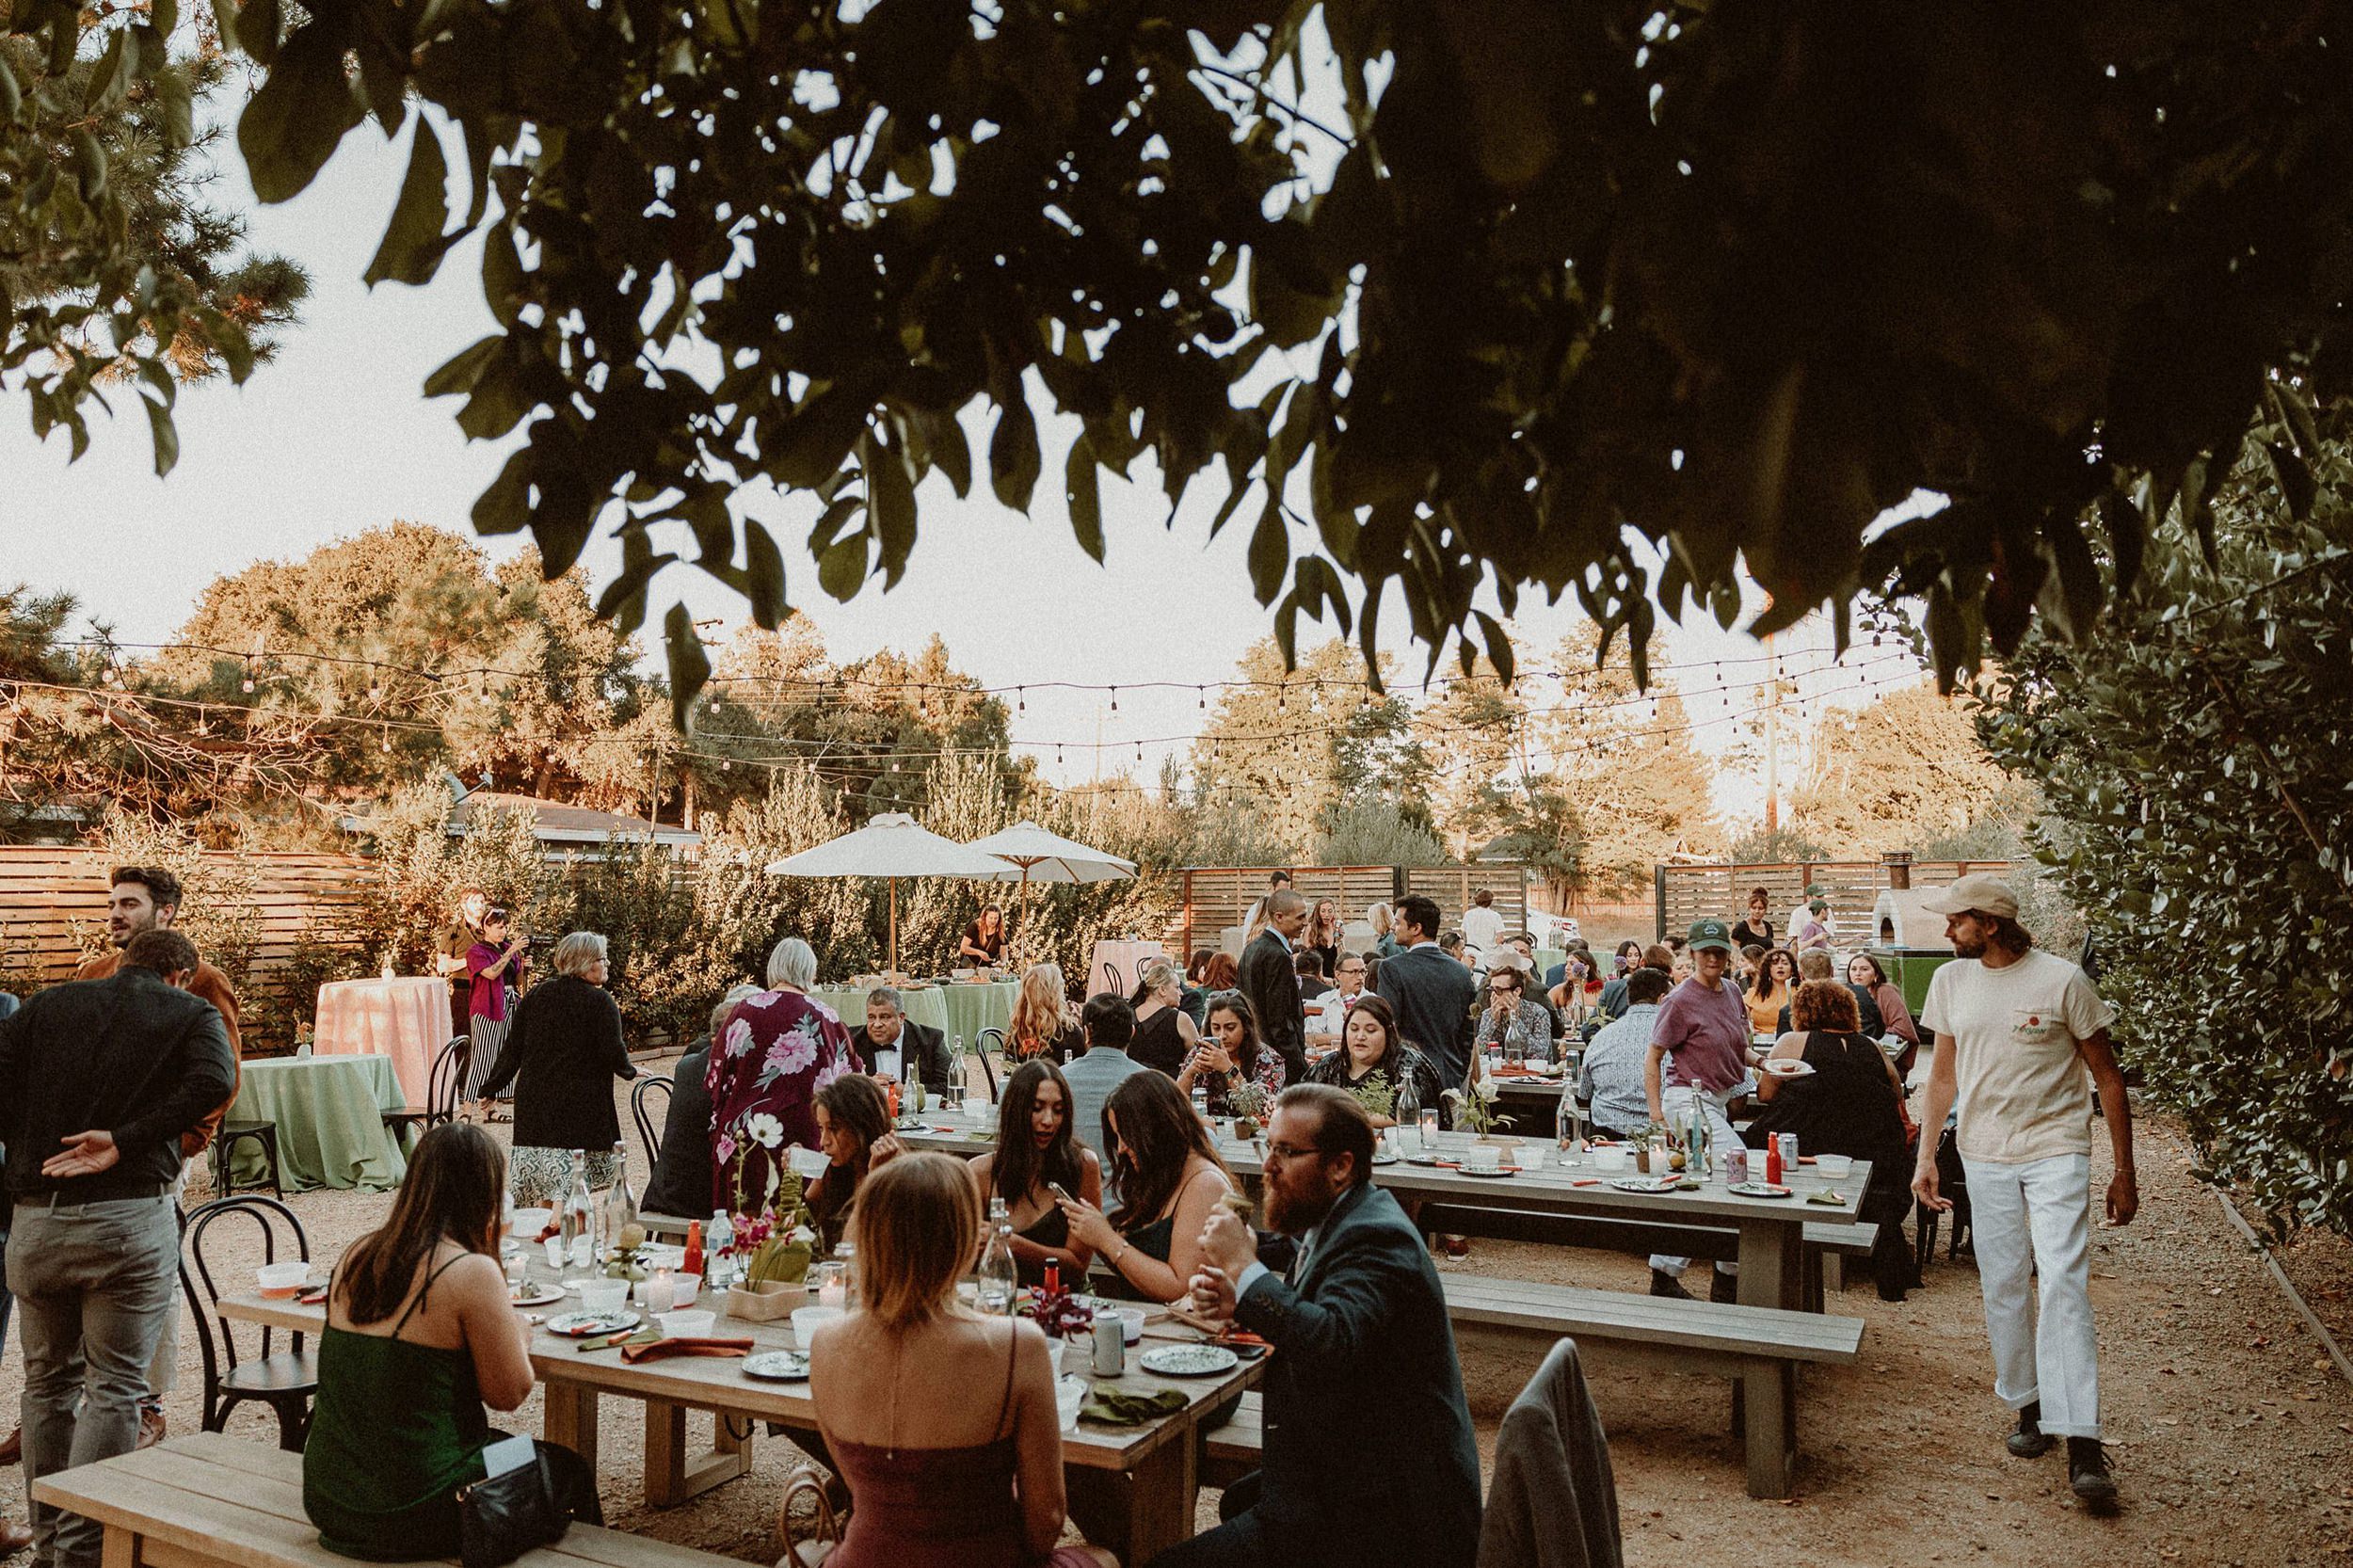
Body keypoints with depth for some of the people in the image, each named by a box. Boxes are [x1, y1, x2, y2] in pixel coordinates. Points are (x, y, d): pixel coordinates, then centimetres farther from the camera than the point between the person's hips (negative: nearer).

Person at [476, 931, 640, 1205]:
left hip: (532, 1100, 6)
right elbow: (613, 1051, -13)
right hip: (581, 1106, -5)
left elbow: (512, 1047, 10)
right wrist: (629, 1071, 8)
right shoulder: (600, 1001, -7)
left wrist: (491, 1089, 18)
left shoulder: (536, 995, 10)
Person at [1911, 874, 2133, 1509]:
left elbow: (2107, 1076, -1)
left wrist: (2124, 1172, -1)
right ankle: (2029, 1407, 24)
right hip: (1984, 1154, 4)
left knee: (2063, 1284, -13)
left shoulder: (2062, 980, -8)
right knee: (2002, 1287, 7)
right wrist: (1926, 1157, 7)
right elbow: (1943, 1075, 12)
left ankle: (2083, 1444, -11)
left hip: (2056, 1150, -4)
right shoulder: (1950, 981, 4)